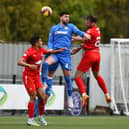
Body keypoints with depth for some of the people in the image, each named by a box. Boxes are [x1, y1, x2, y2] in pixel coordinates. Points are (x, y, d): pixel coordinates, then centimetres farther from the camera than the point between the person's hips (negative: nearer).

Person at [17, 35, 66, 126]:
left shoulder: (41, 50, 6)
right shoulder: (30, 52, -17)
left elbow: (49, 52, 27)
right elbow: (19, 62, -26)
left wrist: (59, 50, 16)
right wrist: (29, 65, -41)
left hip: (36, 76, 7)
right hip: (28, 77, -7)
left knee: (42, 97, 0)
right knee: (33, 97, -13)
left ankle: (41, 117, 18)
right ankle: (30, 119, -8)